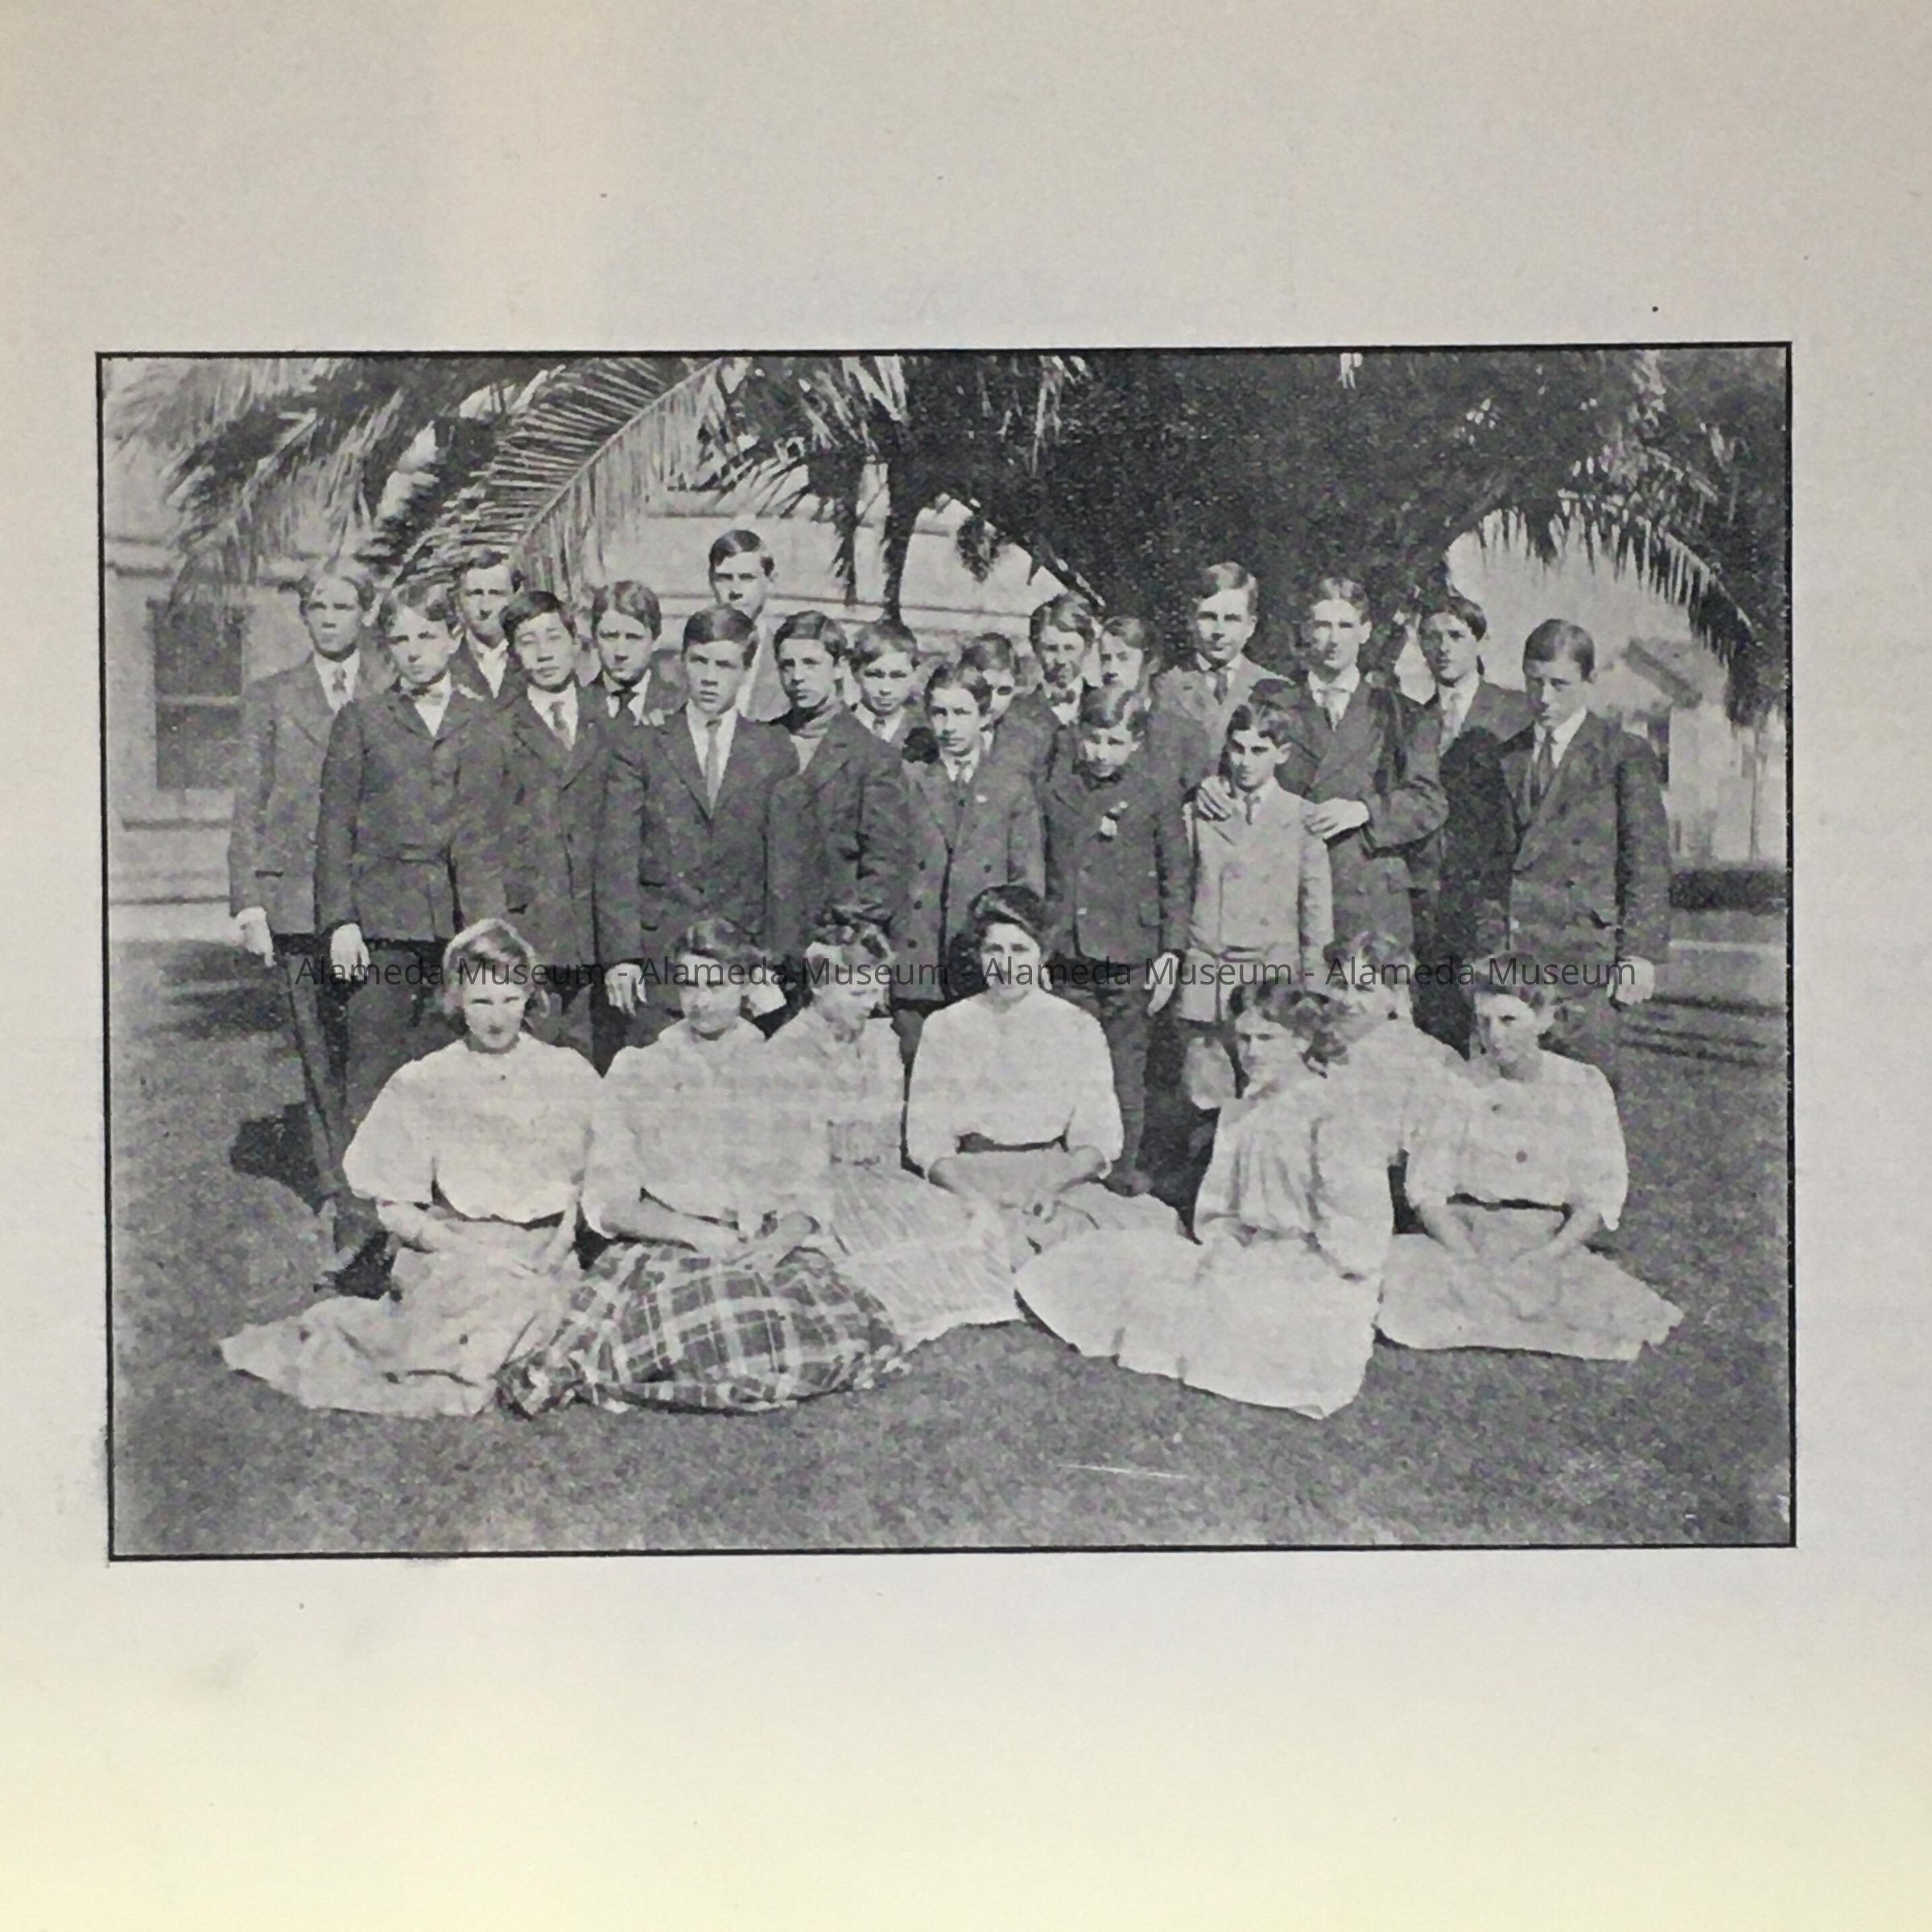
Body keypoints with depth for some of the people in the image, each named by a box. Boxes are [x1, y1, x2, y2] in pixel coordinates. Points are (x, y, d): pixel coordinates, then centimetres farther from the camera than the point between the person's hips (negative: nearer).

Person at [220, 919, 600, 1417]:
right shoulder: (420, 1087, 2)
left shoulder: (568, 1075, 6)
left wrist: (560, 1242, -6)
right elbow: (394, 1208, 1)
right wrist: (467, 1249, -13)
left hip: (546, 1260, 3)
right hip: (450, 1259, -2)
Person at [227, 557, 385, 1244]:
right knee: (320, 1052, 4)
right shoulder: (270, 697, 11)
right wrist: (248, 902, 0)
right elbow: (247, 805, 8)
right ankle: (335, 1192, 14)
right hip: (298, 899, 1)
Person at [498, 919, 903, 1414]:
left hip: (773, 1252, 3)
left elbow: (812, 1190, 11)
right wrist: (699, 1234, -11)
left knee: (838, 1347, -28)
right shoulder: (637, 1072, 12)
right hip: (666, 1248, -2)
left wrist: (782, 1238, -13)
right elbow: (608, 1204, 5)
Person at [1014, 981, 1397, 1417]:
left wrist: (1266, 1260, -17)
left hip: (1317, 1278, -7)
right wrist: (1224, 1240, -9)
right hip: (1250, 1255, 7)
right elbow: (1217, 1204, 13)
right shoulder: (1239, 1115, 10)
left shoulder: (1330, 1120, -13)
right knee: (1126, 1259, -3)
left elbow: (1354, 1237, -17)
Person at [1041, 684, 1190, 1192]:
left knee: (1126, 1073, 5)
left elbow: (1177, 877, 4)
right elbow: (1037, 870, 14)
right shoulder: (1056, 791, 8)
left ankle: (1123, 1172, 17)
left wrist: (1170, 953, -1)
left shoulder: (1157, 793, 1)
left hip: (1131, 957, -2)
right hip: (1066, 958, 2)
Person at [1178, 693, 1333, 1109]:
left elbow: (1317, 908, 7)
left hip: (1274, 972, -1)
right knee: (1205, 1100, 0)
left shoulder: (1302, 818, 6)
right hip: (1207, 971, 1)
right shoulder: (1199, 813, 9)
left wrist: (1313, 994, 3)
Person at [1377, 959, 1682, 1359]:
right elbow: (1427, 1189, 0)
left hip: (1554, 1243, 1)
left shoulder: (1584, 1087, 3)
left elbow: (1602, 1196, 0)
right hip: (1467, 1234, -1)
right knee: (1404, 1262, -32)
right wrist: (1471, 1262, -17)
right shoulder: (1461, 1085, 3)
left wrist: (1543, 1259, -16)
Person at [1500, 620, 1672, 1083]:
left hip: (1586, 955, -3)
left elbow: (1648, 863, 1)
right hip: (1506, 955, 3)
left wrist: (1641, 953, -8)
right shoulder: (1505, 758, 18)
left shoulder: (1626, 757, 5)